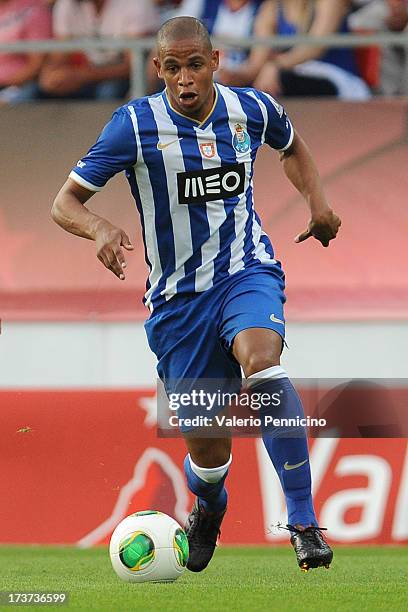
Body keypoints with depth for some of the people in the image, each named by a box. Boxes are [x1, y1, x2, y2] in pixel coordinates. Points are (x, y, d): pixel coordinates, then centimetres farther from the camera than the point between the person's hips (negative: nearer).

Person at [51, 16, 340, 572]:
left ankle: (304, 520, -32)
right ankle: (208, 509, 40)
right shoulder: (136, 125, -10)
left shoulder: (252, 109, -1)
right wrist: (101, 230, -30)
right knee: (206, 446, 0)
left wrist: (317, 200, 9)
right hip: (178, 295, 0)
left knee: (260, 358, -34)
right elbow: (64, 203, -9)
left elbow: (292, 147, 24)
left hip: (248, 271, 0)